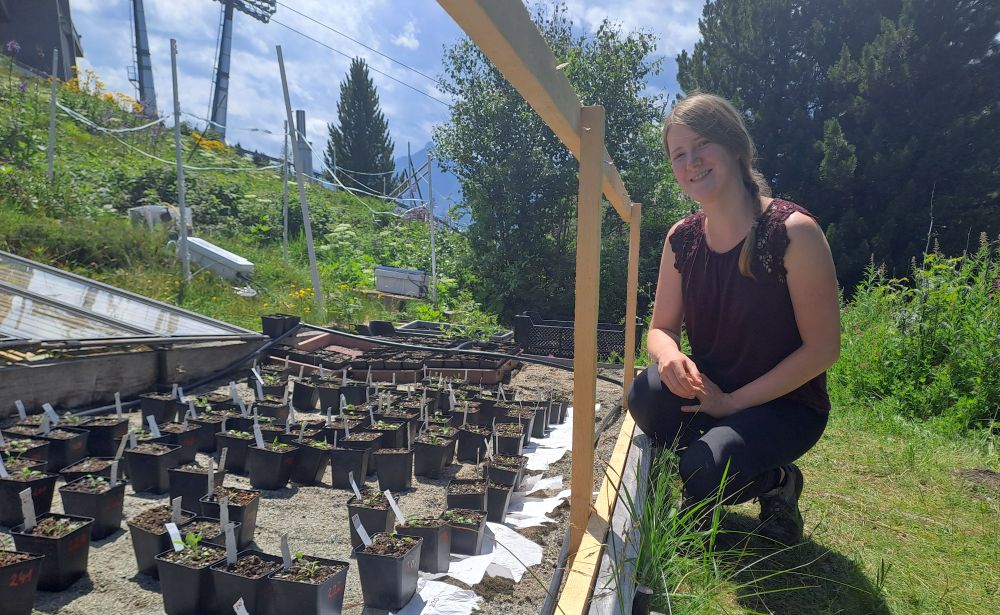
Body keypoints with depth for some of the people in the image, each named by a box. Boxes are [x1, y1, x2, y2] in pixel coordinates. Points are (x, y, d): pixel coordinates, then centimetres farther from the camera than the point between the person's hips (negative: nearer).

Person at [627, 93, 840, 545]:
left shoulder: (794, 231, -19)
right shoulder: (682, 239, -3)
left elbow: (823, 347, -16)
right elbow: (661, 328, 4)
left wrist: (733, 401, -18)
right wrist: (669, 356, -22)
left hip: (785, 403, -4)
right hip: (710, 390, 4)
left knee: (704, 470, -29)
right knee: (647, 394, -27)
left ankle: (777, 482, 7)